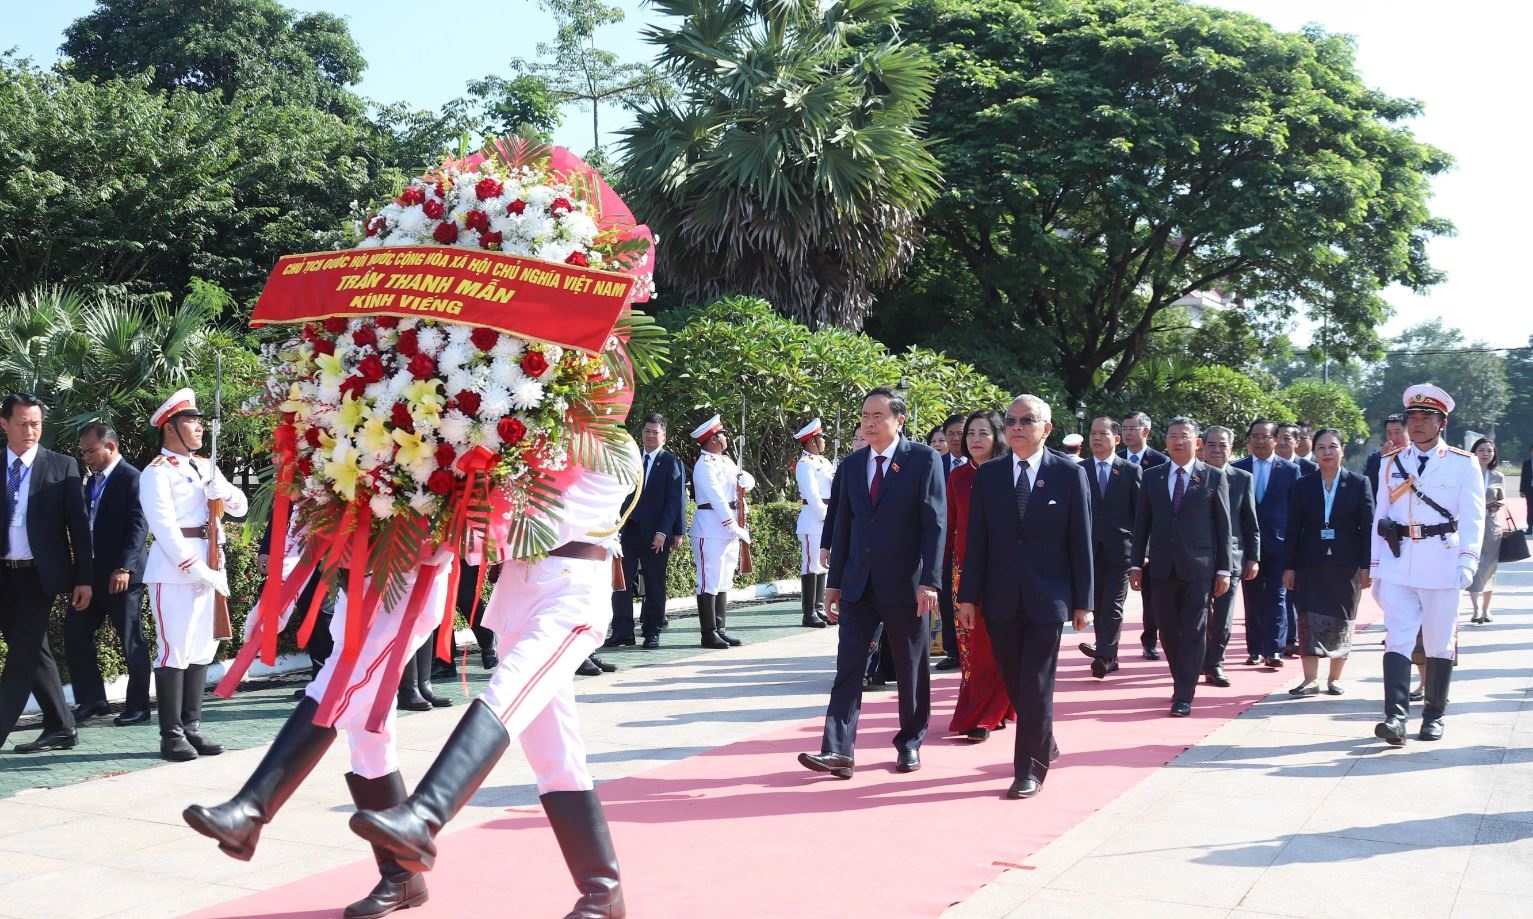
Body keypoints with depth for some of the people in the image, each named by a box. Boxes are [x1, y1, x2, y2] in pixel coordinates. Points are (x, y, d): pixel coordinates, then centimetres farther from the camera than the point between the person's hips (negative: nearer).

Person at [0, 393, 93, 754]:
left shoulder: (62, 466, -1)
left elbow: (78, 524, -1)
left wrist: (84, 578, -6)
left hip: (39, 574, -4)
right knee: (34, 653, 11)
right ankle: (60, 728, 20)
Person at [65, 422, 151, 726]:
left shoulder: (132, 478, -11)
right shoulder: (93, 481, 16)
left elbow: (139, 526, -18)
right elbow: (87, 524, 19)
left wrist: (124, 568, -25)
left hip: (122, 575, -8)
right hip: (92, 573, 8)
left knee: (131, 642, 0)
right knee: (74, 632, 5)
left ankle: (138, 706, 10)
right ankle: (92, 699, 16)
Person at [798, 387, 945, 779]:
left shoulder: (924, 459, -5)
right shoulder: (852, 464, 9)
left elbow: (935, 523, -9)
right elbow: (843, 526, 12)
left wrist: (929, 581, -16)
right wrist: (834, 582, 10)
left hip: (905, 583, -4)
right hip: (858, 585, 4)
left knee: (911, 670, 9)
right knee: (848, 666, -3)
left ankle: (910, 744, 24)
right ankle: (838, 750, -4)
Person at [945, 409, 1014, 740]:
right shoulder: (957, 476, 8)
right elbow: (950, 524, 10)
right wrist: (944, 565, 7)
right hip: (964, 566, 4)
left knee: (994, 643, -1)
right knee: (969, 642, 5)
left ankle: (983, 716, 5)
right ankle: (989, 710, 17)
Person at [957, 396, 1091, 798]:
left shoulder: (1070, 474, -2)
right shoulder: (988, 474, 5)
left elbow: (1080, 541, -1)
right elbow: (977, 539, 5)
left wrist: (1083, 601, -3)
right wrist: (968, 596, 0)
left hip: (1047, 599, -3)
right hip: (1000, 599, 3)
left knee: (1036, 686, -2)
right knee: (1015, 683, 11)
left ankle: (1029, 768, 7)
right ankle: (1044, 745, 33)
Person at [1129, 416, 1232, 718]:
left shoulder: (1214, 477, 1)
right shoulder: (1152, 477, 7)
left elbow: (1223, 526, 1)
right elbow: (1141, 524, 10)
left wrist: (1223, 569, -2)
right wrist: (1137, 564, 5)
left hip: (1198, 568, -3)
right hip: (1161, 567, 3)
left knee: (1194, 632, -2)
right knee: (1169, 631, 9)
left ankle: (1184, 696, -1)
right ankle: (1182, 682, 25)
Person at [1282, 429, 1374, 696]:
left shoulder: (1359, 483, 0)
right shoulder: (1303, 485, 5)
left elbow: (1368, 527, -2)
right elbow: (1293, 528, 4)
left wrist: (1366, 566, -7)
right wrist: (1289, 566, 0)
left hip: (1345, 565, -1)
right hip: (1311, 564, 1)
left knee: (1342, 621, 6)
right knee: (1309, 620, -4)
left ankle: (1334, 678, 17)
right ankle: (1310, 679, -1)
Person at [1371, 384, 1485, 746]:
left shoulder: (1464, 464, 2)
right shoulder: (1390, 463, 10)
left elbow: (1472, 518, -3)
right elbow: (1380, 516, 11)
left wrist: (1467, 562, -15)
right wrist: (1376, 568, 9)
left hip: (1441, 566, -2)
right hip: (1398, 565, 2)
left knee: (1439, 644, 8)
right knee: (1397, 641, -7)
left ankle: (1434, 715, 20)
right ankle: (1396, 716, -13)